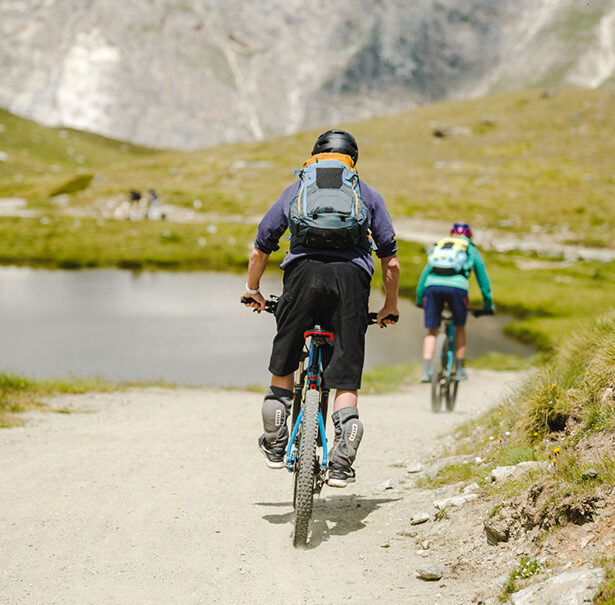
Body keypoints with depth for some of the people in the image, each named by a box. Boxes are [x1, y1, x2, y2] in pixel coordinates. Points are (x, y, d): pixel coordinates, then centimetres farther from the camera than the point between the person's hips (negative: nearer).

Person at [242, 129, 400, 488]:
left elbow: (261, 248, 28)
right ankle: (342, 463, -8)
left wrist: (253, 290, 43)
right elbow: (391, 261, 20)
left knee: (285, 361, 18)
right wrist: (391, 308, 32)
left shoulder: (297, 189, 27)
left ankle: (276, 445, 18)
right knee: (345, 376, 3)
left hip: (304, 270, 0)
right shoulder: (369, 194, 26)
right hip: (352, 274, 0)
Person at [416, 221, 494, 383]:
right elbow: (483, 278, 30)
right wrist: (489, 305, 39)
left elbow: (425, 272, 34)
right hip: (457, 286, -2)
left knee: (432, 332, 11)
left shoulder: (440, 245, 33)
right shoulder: (471, 250, 26)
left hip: (433, 285, 2)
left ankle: (426, 371, -2)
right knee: (459, 327, 20)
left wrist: (419, 300, 41)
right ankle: (459, 370, 23)